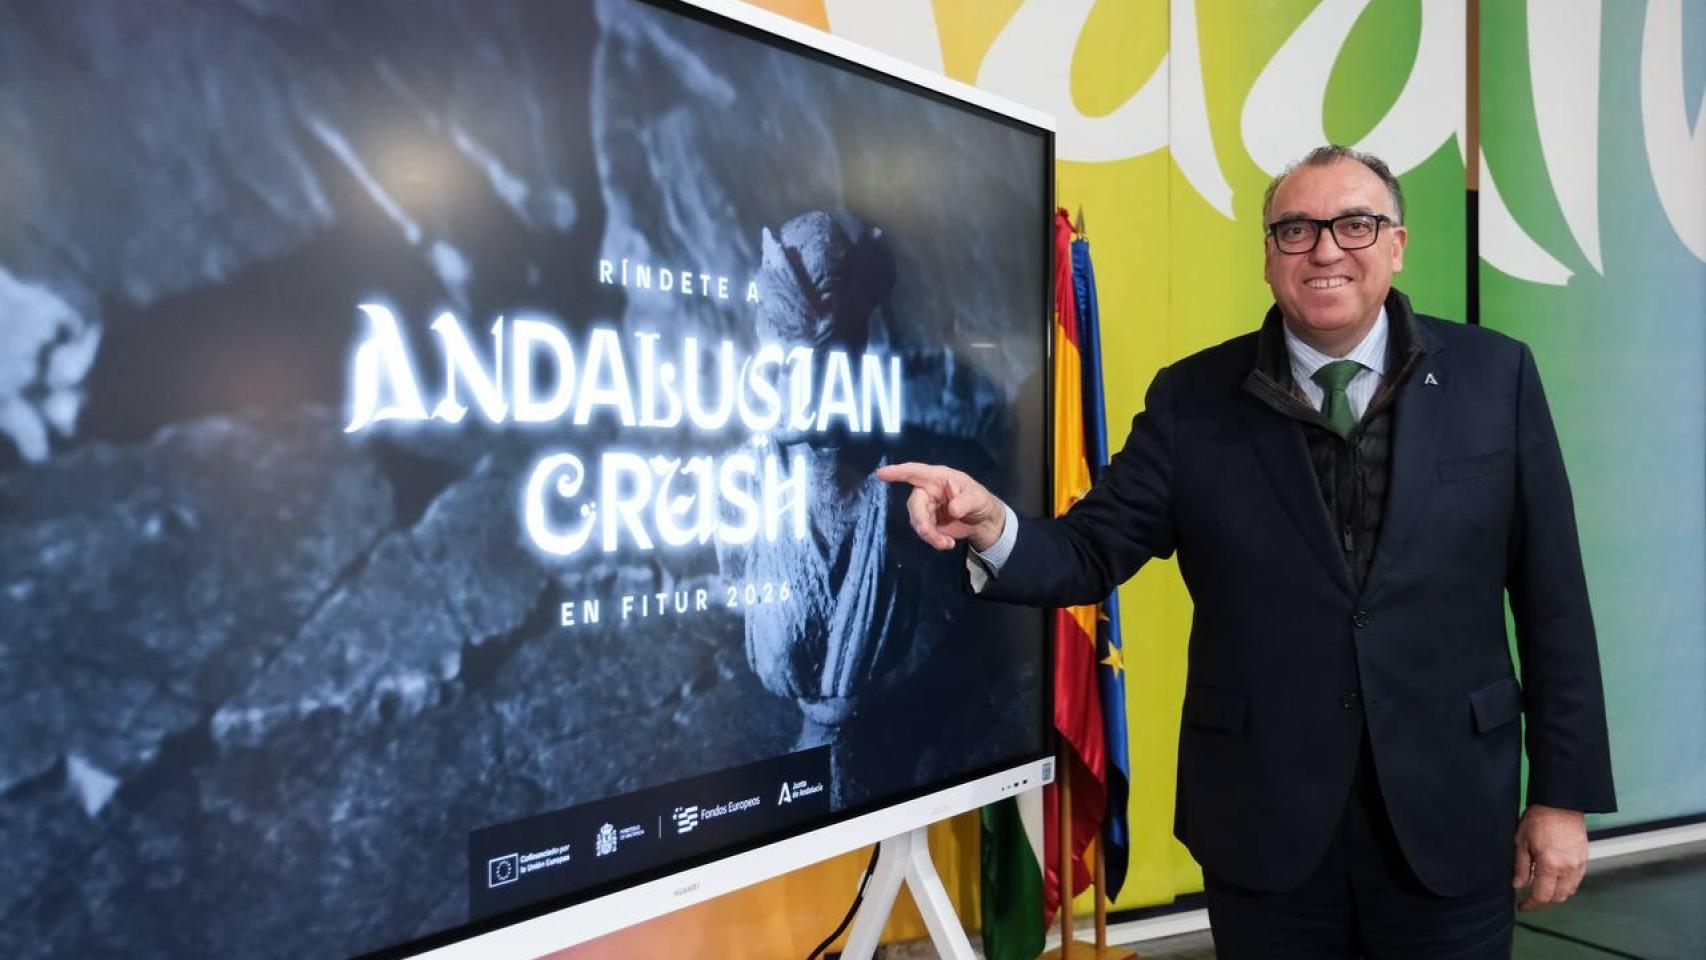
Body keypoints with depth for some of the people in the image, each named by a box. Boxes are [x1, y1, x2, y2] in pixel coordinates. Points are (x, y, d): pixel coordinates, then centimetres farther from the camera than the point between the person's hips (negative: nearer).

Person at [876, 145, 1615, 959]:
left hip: (1451, 817, 0)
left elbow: (1551, 598, 1)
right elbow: (1090, 553, -4)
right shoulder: (1192, 400, -2)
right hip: (1264, 823, 0)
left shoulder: (1494, 376, -1)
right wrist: (991, 528, -26)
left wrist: (1563, 792, 1)